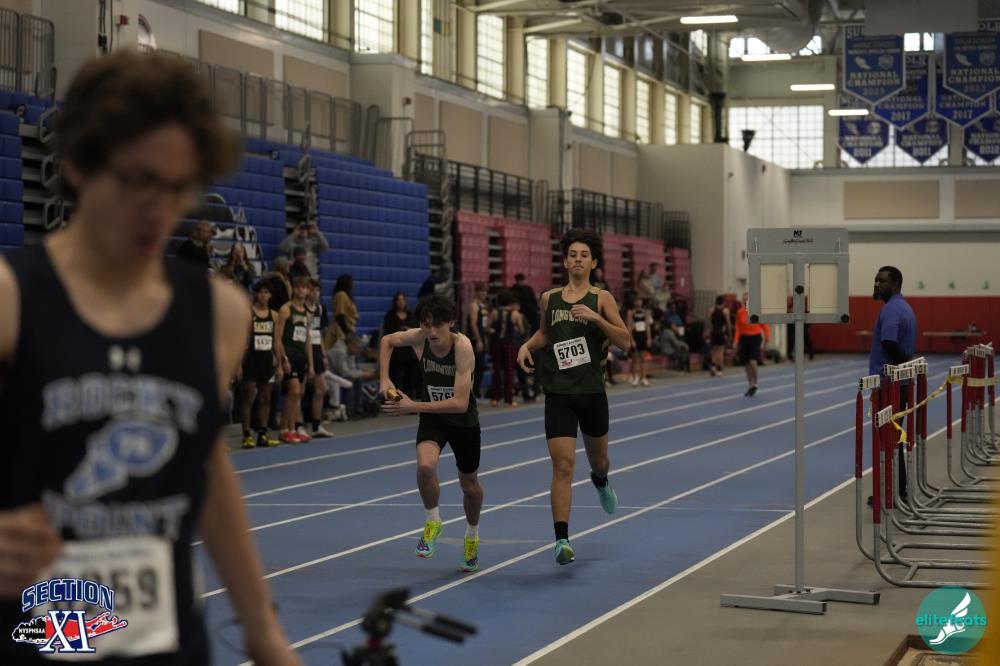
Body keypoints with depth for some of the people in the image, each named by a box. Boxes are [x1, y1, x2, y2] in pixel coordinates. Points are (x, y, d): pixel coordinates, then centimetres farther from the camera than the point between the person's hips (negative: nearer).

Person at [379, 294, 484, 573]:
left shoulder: (462, 346, -30)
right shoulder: (418, 338, -19)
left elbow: (460, 403, -34)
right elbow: (386, 341, 5)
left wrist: (414, 406, -37)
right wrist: (384, 379, -7)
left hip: (463, 420, -2)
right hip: (432, 417, 2)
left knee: (469, 484, 15)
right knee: (425, 465, -28)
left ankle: (472, 536, 44)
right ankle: (433, 523, -3)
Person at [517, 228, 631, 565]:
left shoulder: (601, 298, -2)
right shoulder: (549, 298, 6)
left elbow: (625, 340, -10)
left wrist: (596, 318, -22)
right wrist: (528, 345, 5)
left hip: (592, 392, 0)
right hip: (559, 394, 0)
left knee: (598, 459, 20)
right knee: (562, 465, -11)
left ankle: (601, 482, 58)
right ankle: (562, 540, -11)